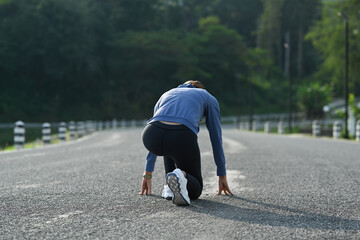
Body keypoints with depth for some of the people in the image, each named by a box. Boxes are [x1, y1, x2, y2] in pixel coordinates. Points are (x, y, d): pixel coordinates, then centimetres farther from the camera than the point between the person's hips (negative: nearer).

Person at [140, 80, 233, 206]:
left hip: (151, 134, 3)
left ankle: (170, 186, 21)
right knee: (195, 190, 20)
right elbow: (216, 138, 30)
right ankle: (181, 177, -16)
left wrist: (148, 173, 49)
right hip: (182, 137, -3)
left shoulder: (166, 95, 38)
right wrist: (222, 175, 38)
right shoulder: (209, 98, 31)